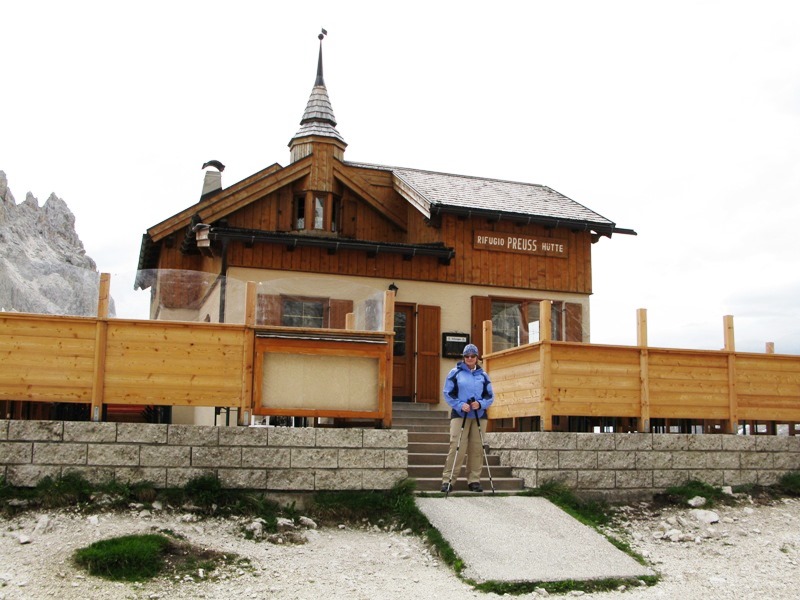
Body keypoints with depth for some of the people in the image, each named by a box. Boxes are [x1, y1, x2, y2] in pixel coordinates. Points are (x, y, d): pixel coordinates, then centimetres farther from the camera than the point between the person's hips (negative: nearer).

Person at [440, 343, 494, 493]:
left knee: (477, 449, 2)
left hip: (479, 416, 3)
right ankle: (447, 480, -5)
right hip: (460, 415, -3)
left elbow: (490, 396, 11)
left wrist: (480, 404, -9)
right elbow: (448, 393, 1)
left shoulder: (483, 375, 11)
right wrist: (460, 405, -13)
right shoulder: (455, 372, 3)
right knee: (456, 447, -10)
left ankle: (474, 480, 11)